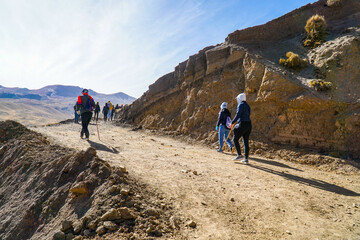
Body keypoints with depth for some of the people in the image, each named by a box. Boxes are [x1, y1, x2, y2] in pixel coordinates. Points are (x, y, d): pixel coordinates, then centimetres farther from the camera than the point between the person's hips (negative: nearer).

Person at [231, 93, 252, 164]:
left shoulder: (240, 105, -7)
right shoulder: (247, 106, 19)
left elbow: (238, 115, -16)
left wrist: (232, 122, -6)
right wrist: (238, 121, 24)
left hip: (242, 125, -8)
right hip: (248, 124, 8)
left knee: (235, 139, 4)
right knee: (246, 141, 8)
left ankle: (239, 155, 2)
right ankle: (246, 159, 10)